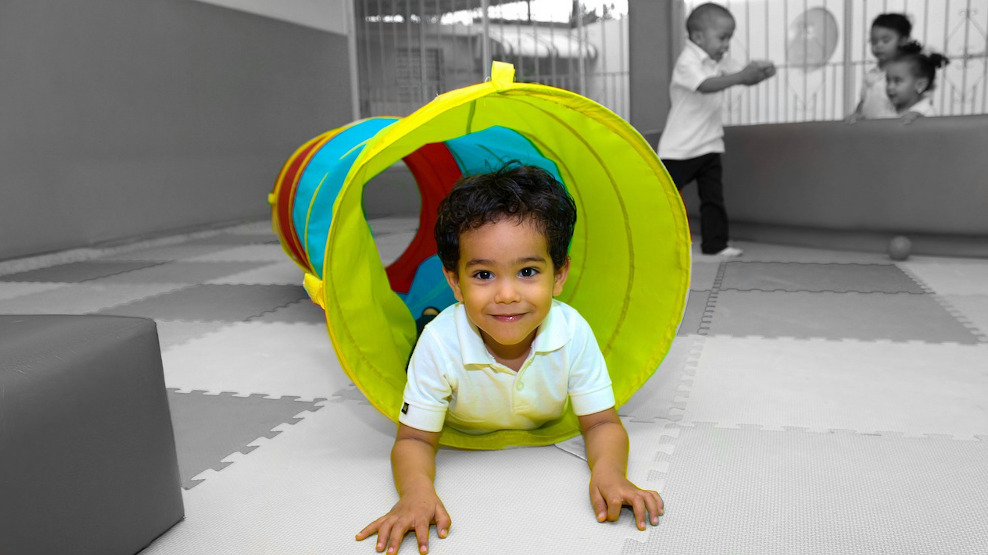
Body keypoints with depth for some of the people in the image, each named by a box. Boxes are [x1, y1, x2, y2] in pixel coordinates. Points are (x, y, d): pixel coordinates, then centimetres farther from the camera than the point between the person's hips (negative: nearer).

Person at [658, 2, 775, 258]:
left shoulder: (719, 63, 9)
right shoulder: (687, 62, -17)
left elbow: (743, 79, 4)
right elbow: (706, 85, -34)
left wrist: (760, 73, -18)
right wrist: (742, 76, -42)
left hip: (709, 145, 7)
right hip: (680, 147, -7)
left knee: (713, 196, 4)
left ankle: (715, 243, 9)